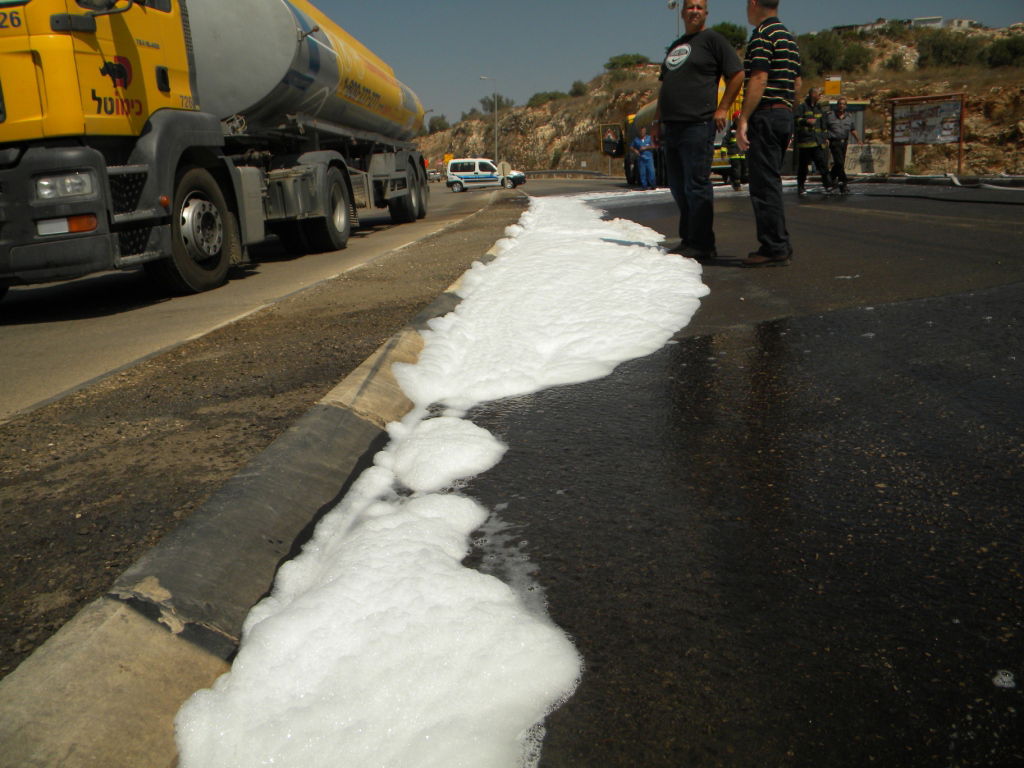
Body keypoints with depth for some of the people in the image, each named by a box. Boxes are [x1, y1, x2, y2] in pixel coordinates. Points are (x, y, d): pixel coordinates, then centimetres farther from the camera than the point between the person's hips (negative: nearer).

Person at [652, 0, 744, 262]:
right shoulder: (675, 46, 23)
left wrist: (722, 108, -10)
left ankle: (702, 245, -6)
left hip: (697, 125, -8)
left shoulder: (712, 39, 1)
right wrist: (658, 118, 19)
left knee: (696, 186, -9)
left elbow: (737, 74, -4)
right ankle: (688, 240, 19)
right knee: (678, 187, 10)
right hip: (671, 127, 8)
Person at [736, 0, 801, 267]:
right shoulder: (789, 37, 19)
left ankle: (774, 248, -9)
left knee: (764, 184, -8)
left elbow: (759, 79, -19)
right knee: (771, 182, 14)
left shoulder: (762, 35, -9)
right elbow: (797, 82, 19)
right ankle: (780, 244, 17)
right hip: (785, 114, 9)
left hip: (765, 114, -9)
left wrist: (743, 120, -20)